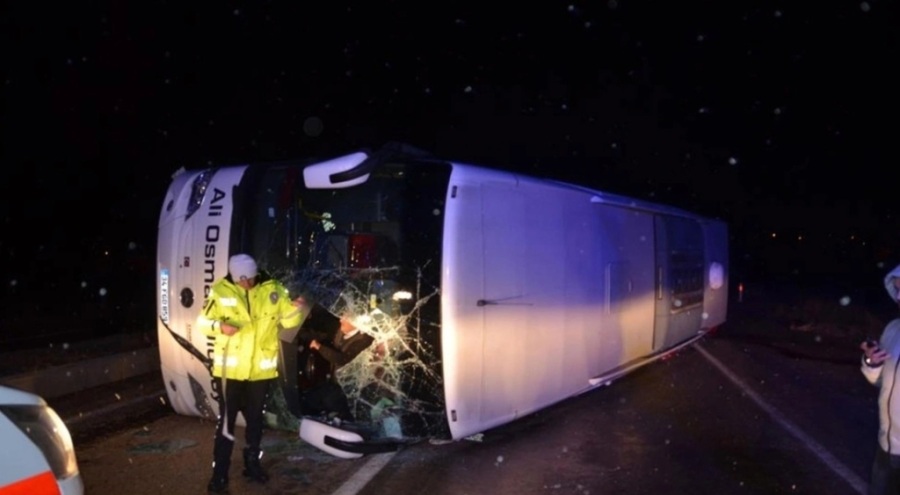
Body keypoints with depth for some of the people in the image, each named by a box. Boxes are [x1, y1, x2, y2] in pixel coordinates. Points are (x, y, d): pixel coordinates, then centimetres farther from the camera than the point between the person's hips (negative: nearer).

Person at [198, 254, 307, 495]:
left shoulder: (273, 290, -5)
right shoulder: (221, 291, -10)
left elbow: (289, 320, -2)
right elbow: (203, 322, -3)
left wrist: (297, 308, -23)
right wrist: (219, 326, -24)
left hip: (261, 368, 2)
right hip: (230, 368, -2)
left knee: (255, 420, 18)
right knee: (226, 423, 3)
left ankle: (252, 464, 37)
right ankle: (219, 475, 15)